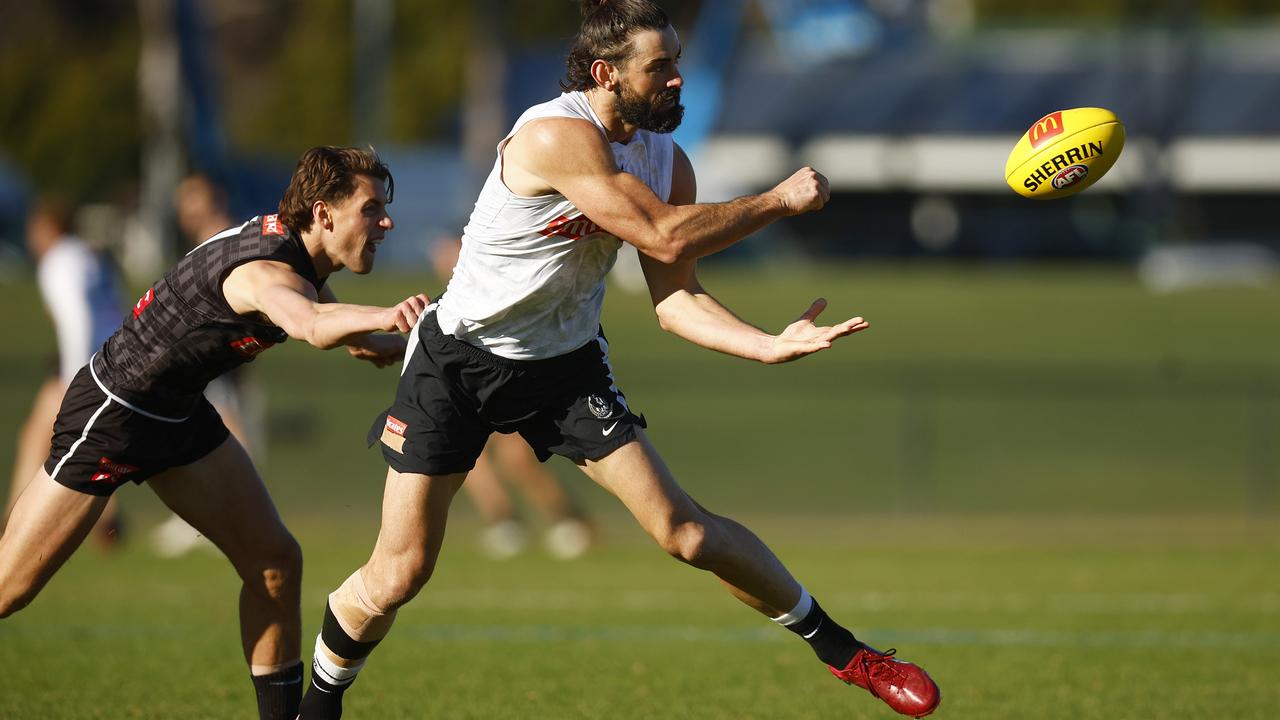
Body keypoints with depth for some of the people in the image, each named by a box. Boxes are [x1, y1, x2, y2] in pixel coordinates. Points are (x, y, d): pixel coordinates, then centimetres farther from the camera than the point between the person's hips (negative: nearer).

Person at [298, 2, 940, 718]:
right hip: (458, 362, -5)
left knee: (685, 530, -6)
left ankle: (842, 650, 6)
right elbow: (667, 234, -30)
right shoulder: (557, 136, -28)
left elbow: (675, 298, -5)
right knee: (398, 576, -5)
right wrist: (779, 201, -20)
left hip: (567, 364, 5)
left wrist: (770, 345, -20)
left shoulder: (667, 160, -4)